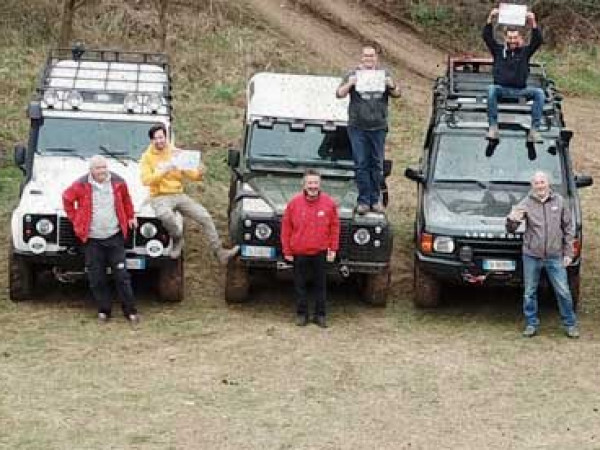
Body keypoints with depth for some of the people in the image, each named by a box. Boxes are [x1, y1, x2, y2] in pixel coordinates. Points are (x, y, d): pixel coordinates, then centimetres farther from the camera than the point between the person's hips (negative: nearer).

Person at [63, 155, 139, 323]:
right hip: (92, 239, -1)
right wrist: (75, 219, 6)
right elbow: (67, 198, 8)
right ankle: (103, 310, 16)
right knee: (96, 278, 3)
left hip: (114, 237, 1)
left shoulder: (118, 182, -1)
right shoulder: (81, 186, -8)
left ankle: (130, 310, 7)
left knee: (122, 275, 0)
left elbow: (126, 199, 18)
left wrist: (130, 216, 18)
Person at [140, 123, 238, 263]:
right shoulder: (147, 157, 0)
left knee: (205, 216, -10)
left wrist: (198, 173, -15)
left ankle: (220, 253, -4)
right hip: (160, 197, -4)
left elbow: (190, 174, 7)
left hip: (179, 195, 4)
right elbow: (146, 180, -14)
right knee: (165, 215, -39)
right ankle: (178, 238, -8)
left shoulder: (176, 153, 9)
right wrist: (163, 172, -26)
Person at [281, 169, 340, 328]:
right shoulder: (294, 203, -5)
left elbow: (334, 227, 4)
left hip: (320, 252, 0)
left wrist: (333, 249, 0)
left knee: (320, 284, 8)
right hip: (299, 252, 0)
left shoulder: (329, 203, -3)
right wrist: (287, 251, -1)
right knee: (300, 285, 9)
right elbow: (286, 228, 0)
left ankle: (320, 315, 18)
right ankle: (301, 314, 20)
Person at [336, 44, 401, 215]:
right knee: (361, 164, -3)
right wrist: (350, 84, -16)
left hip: (378, 126, 2)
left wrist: (391, 85, -12)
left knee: (377, 165, 5)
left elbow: (397, 94, 9)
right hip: (357, 126, -2)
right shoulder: (353, 74, 7)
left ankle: (376, 200, 12)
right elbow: (339, 94, 1)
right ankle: (364, 200, 0)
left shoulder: (384, 74, 12)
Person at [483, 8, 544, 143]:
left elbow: (538, 41, -4)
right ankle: (493, 127, -37)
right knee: (491, 89, -34)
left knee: (539, 93, -25)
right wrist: (490, 18, -12)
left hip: (521, 90, 1)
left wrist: (533, 22, -17)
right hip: (502, 90, -1)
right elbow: (487, 36, 0)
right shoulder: (498, 49, 10)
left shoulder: (525, 51, 10)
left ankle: (534, 130, -28)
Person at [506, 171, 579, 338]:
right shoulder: (526, 203, -3)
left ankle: (570, 324, 17)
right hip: (531, 255, 0)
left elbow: (568, 229, 8)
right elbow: (511, 229, -4)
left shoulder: (559, 202, 1)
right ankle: (531, 324, 21)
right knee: (529, 292, 8)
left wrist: (568, 252, 4)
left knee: (563, 291, 4)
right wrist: (511, 220, -28)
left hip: (555, 256, 0)